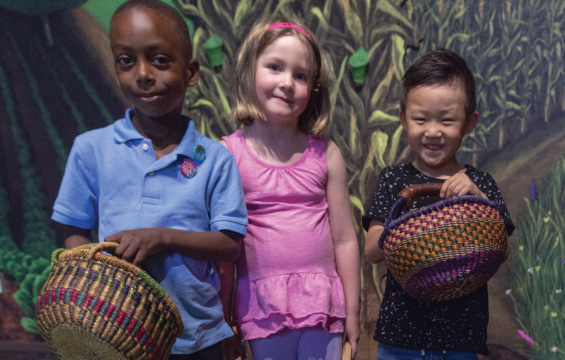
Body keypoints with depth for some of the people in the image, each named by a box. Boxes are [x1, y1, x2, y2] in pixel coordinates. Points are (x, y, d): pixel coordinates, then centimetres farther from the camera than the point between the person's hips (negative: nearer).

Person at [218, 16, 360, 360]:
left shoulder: (326, 154, 0)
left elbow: (344, 239, 5)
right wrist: (223, 319, 2)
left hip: (322, 305, 1)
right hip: (263, 306, -1)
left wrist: (352, 313, 7)